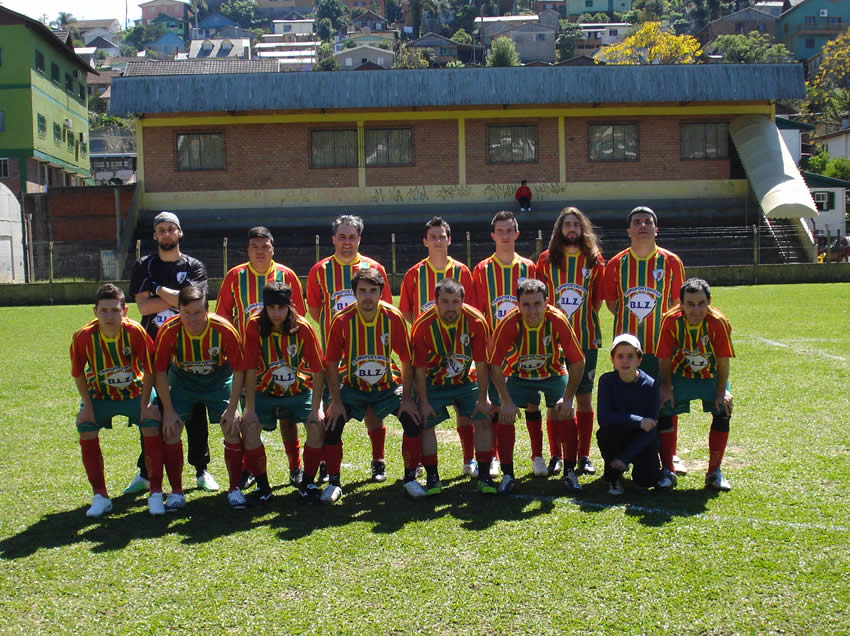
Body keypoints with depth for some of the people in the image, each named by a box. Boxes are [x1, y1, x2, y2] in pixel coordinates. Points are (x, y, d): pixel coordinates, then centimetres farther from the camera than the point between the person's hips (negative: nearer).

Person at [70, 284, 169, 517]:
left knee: (152, 423, -19)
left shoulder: (135, 332, -26)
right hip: (99, 395, 1)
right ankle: (100, 497, -2)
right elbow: (78, 374, -7)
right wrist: (88, 406, -10)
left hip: (135, 392, -1)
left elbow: (149, 369, -15)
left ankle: (156, 494, -7)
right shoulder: (83, 337, -23)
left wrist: (145, 403, -15)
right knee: (85, 427, -17)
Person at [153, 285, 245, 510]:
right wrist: (168, 410, -16)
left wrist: (232, 409, -18)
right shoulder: (169, 331, -27)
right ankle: (176, 492, 3)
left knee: (232, 429, -11)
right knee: (170, 430, -12)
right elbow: (160, 371, -15)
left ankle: (235, 489, 5)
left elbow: (238, 370, -18)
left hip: (219, 381, -1)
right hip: (182, 382, 1)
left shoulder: (224, 330, -29)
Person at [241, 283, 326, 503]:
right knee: (249, 425, -23)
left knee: (318, 424, -23)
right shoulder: (254, 326, -17)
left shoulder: (303, 327, -17)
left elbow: (318, 370, -15)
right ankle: (262, 484, -5)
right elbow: (250, 370, -16)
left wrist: (315, 408, -20)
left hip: (299, 391, 0)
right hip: (265, 392, 0)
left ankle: (307, 482, -4)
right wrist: (249, 408, -19)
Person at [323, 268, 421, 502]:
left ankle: (410, 479, 4)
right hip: (351, 386, 0)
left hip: (388, 386, 0)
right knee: (332, 423, -19)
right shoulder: (342, 320, -18)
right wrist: (336, 401, -14)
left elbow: (406, 360, -9)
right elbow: (331, 363, -10)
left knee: (413, 419, -17)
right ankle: (333, 483, 2)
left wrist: (407, 398, -12)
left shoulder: (394, 318, -17)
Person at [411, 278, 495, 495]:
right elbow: (419, 368, -15)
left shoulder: (476, 321, -21)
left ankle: (484, 476, 4)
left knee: (483, 420, -8)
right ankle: (432, 477, 3)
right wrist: (423, 403, -15)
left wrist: (482, 399, -11)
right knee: (425, 423, -10)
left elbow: (481, 364, -14)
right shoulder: (423, 325, -22)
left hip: (467, 381, 1)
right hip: (433, 384, -1)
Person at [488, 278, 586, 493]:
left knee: (567, 415, -14)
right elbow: (495, 365, -21)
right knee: (505, 416, -14)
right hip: (519, 376, 0)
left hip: (554, 374, 0)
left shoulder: (558, 321, -29)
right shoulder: (509, 324, -30)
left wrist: (568, 398, -21)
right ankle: (507, 475, -1)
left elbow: (578, 361, -18)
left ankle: (569, 473, 3)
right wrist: (507, 401, -24)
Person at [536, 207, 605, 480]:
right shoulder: (547, 259, 6)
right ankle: (556, 455, 10)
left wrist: (582, 321, 0)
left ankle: (583, 455, 12)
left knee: (584, 397, 4)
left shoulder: (594, 259, 6)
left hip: (585, 338, 0)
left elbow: (598, 299, 9)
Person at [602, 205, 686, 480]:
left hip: (662, 343, -1)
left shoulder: (671, 262, 1)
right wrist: (631, 319, 2)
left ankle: (669, 457, 14)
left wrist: (659, 322, 0)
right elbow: (611, 301, 10)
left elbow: (677, 300, 7)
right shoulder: (616, 264, 2)